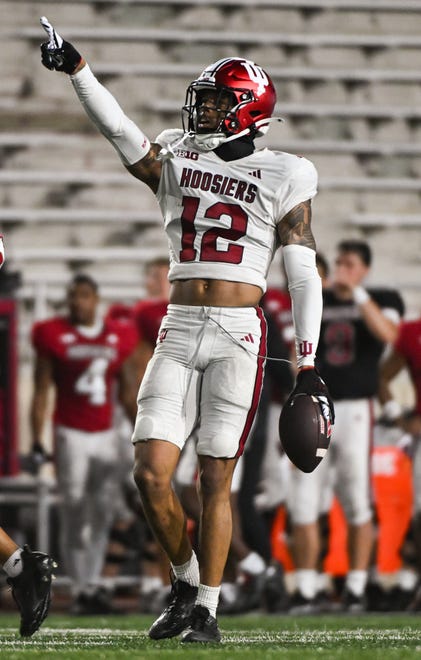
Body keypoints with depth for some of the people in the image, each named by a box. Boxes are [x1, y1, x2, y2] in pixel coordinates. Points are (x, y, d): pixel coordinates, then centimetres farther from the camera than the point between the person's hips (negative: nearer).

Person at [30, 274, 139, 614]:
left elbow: (128, 393, 15)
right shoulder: (54, 335, -3)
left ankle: (93, 583, 12)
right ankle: (81, 589, -6)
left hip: (105, 434, 4)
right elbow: (41, 392, -2)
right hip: (71, 433, -4)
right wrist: (37, 441, -8)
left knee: (103, 512, 3)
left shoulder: (118, 337, 7)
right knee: (75, 514, -8)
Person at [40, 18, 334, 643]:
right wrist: (76, 69, -17)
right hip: (179, 333, 3)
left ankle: (208, 609, 7)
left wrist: (307, 364, -3)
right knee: (151, 474, -6)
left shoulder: (282, 179, 3)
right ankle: (186, 582, 16)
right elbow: (120, 130, -5)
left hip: (238, 334, -3)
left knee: (215, 478, -3)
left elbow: (304, 279, 2)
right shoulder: (175, 161, 12)